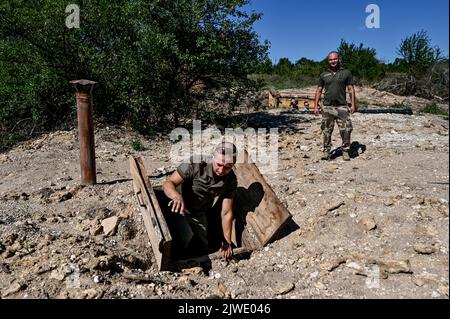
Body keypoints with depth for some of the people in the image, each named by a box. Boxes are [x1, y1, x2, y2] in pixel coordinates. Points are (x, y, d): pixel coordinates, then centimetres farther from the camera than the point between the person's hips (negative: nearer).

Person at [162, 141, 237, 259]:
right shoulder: (195, 166, -31)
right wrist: (177, 197, -54)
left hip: (199, 214, 4)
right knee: (187, 242, -24)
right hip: (179, 208, -4)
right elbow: (168, 183, -31)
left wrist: (227, 242, -9)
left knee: (202, 249, 9)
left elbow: (226, 213, -10)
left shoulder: (231, 180, -16)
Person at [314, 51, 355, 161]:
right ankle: (326, 152, 13)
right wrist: (316, 106, 6)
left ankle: (345, 152, 9)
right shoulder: (323, 75, 11)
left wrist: (353, 104, -1)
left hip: (342, 107, -1)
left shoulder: (346, 73, 8)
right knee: (326, 131, 3)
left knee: (346, 130, -4)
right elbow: (319, 90, 13)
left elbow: (351, 89, 7)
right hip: (327, 107, 1)